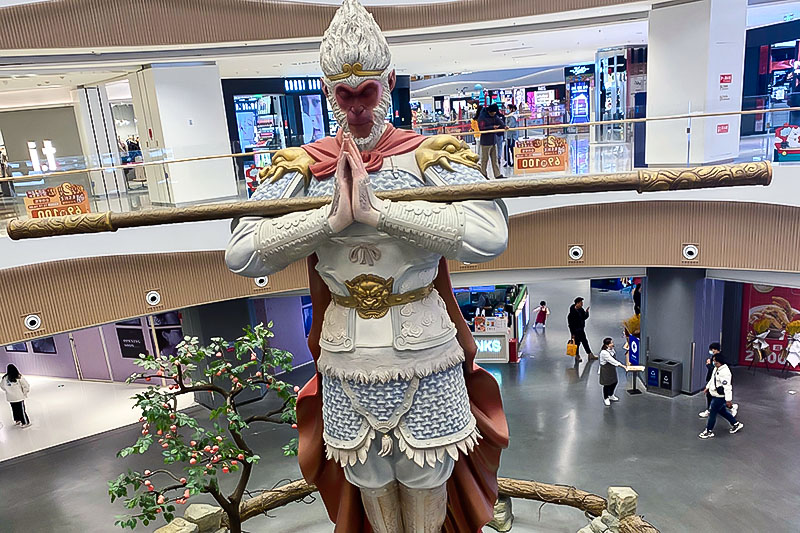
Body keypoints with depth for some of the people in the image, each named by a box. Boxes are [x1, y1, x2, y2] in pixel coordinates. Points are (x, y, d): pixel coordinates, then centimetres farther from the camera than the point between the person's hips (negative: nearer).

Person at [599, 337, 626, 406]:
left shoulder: (611, 349, -3)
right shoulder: (604, 352, -30)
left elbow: (614, 359, 9)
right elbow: (612, 360, -30)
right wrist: (621, 365, -31)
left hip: (612, 368, 8)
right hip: (605, 370, -8)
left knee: (614, 382, 19)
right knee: (607, 384, 5)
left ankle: (611, 396, 44)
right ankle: (605, 398, 28)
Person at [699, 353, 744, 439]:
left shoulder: (724, 372, -27)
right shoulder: (716, 369, 4)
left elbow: (727, 387, -28)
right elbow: (712, 379, 21)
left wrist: (728, 400, -28)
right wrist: (707, 388, 24)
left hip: (720, 397, -10)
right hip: (715, 395, 10)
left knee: (712, 412, 0)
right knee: (722, 411, 24)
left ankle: (709, 431, 13)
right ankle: (736, 424, 41)